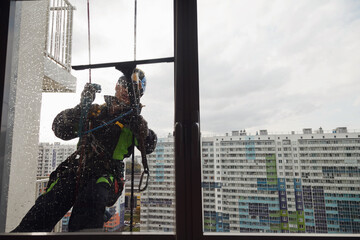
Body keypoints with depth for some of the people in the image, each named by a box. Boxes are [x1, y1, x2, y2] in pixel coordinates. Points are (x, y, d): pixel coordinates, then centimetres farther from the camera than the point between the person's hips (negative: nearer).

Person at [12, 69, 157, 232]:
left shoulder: (135, 120, 10)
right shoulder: (95, 111, 16)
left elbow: (149, 146, -9)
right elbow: (60, 130, 7)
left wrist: (136, 121, -24)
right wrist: (83, 106, -6)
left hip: (105, 175, -2)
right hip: (76, 168, 3)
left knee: (93, 197, -34)